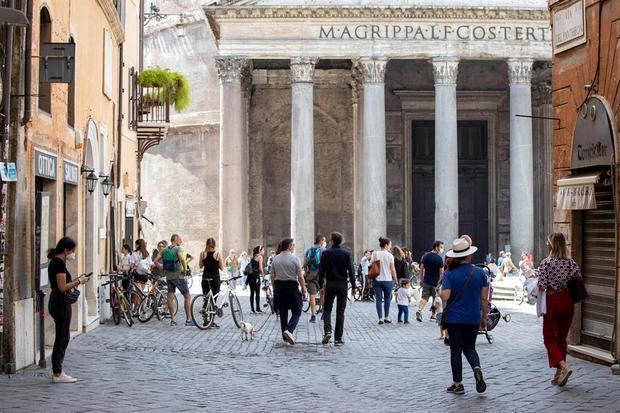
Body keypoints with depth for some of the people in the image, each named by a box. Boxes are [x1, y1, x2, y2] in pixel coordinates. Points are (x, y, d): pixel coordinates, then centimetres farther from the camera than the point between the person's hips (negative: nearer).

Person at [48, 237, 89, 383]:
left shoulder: (54, 262, 14)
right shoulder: (59, 263, -16)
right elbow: (63, 287, -20)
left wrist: (76, 280, 9)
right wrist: (79, 281, -9)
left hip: (57, 302, 10)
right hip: (61, 303, -10)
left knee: (62, 338, 15)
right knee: (62, 338, -3)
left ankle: (57, 371, 20)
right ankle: (57, 374, 2)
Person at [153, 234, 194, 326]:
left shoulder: (165, 250, 8)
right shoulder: (178, 248, -11)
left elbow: (156, 261, 4)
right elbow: (182, 259, -30)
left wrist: (163, 269, 12)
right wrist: (185, 269, -17)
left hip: (168, 276, 6)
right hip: (178, 276, -6)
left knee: (170, 297, 10)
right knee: (187, 296, 2)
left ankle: (172, 319, 12)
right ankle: (188, 320, 0)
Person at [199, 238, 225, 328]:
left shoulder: (202, 254, -2)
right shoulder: (218, 254, -8)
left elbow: (200, 266, 7)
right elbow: (221, 267, -5)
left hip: (205, 278, 2)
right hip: (215, 278, -2)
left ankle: (205, 321, 11)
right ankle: (211, 322, -1)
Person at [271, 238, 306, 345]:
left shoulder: (275, 259, 4)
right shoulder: (295, 258, -9)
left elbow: (272, 276, 7)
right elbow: (300, 277, -10)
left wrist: (274, 289, 16)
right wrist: (303, 291, -3)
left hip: (279, 286, 5)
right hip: (292, 286, -5)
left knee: (283, 312, 12)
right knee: (296, 312, 4)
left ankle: (285, 337, 16)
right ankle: (289, 330, -18)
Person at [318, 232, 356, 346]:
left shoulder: (326, 253, -3)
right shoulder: (347, 253, -2)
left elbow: (321, 271, -3)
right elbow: (351, 271, -5)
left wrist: (321, 285, 5)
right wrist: (353, 286, -1)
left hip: (330, 285, 0)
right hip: (343, 285, 0)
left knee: (327, 309, 13)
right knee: (340, 312, 5)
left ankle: (327, 331, -11)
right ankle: (338, 339, 3)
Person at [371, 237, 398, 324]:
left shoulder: (374, 254, 2)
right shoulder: (389, 255, -6)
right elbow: (392, 269, -6)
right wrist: (395, 279, 4)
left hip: (377, 279, 2)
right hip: (387, 280, -2)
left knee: (378, 299, 2)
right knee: (387, 299, 13)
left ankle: (380, 318, -3)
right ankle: (386, 317, 17)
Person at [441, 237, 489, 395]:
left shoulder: (449, 273, -10)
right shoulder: (480, 273, -3)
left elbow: (445, 296, -20)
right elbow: (484, 299, 0)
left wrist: (440, 291, 3)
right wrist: (484, 317, 10)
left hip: (454, 318, -2)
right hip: (473, 318, 2)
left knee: (456, 350, 8)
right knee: (470, 348, 17)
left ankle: (458, 384, 12)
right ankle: (477, 368, -11)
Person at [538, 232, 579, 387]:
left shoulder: (546, 263, -13)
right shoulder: (571, 263, 0)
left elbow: (542, 287, -16)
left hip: (553, 301, -5)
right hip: (568, 302, 5)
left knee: (549, 338, 6)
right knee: (562, 338, 14)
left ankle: (563, 366, -16)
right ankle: (559, 375, 16)